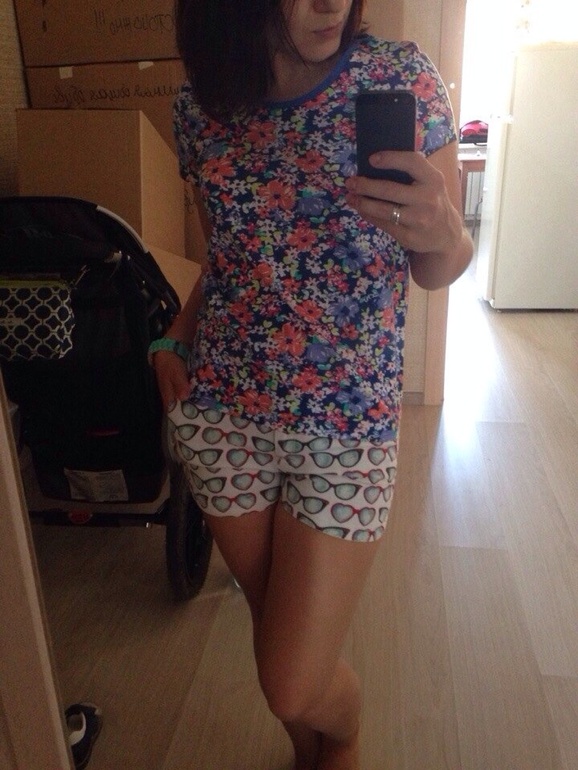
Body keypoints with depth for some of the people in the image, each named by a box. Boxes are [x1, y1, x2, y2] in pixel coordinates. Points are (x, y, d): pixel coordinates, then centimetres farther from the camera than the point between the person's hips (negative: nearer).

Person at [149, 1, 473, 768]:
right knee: (275, 633, 18)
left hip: (348, 418, -2)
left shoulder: (402, 76, -6)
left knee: (296, 688, 2)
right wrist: (174, 339, 1)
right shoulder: (200, 100, 3)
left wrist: (443, 233, -27)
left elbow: (437, 270, -4)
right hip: (222, 411, 3)